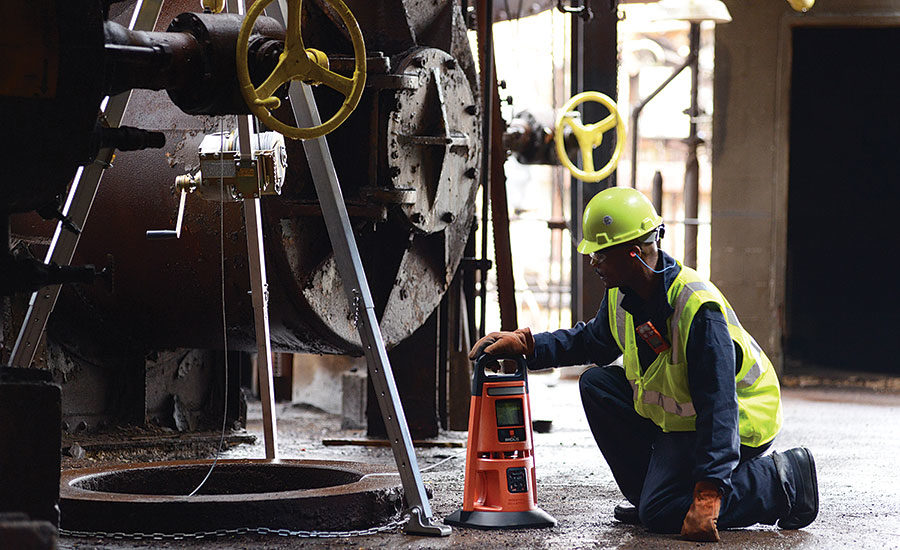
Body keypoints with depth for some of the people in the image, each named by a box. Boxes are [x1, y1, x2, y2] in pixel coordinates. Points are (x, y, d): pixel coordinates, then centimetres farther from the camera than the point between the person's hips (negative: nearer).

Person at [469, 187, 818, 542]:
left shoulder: (698, 309, -31)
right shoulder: (622, 294, -4)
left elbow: (718, 408, -34)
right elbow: (590, 341, 19)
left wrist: (708, 493, -40)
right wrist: (524, 343, 3)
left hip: (738, 425, -9)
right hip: (674, 412, 9)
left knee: (660, 515, -19)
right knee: (596, 385, 0)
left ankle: (781, 481, -9)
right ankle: (651, 490, 6)